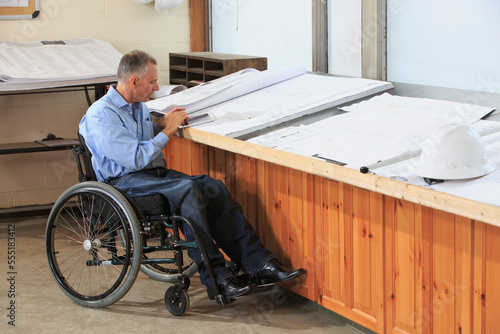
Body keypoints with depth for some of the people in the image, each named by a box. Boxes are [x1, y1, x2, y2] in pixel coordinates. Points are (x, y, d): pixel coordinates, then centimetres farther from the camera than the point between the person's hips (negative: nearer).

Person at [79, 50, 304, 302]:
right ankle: (216, 279, -32)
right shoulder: (101, 115, -13)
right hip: (124, 181, -8)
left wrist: (160, 125, 11)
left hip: (154, 172, 8)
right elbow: (136, 158, -20)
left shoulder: (138, 106, 15)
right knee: (186, 190, -34)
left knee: (214, 187, -17)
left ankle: (258, 264, -23)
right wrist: (167, 131, -11)